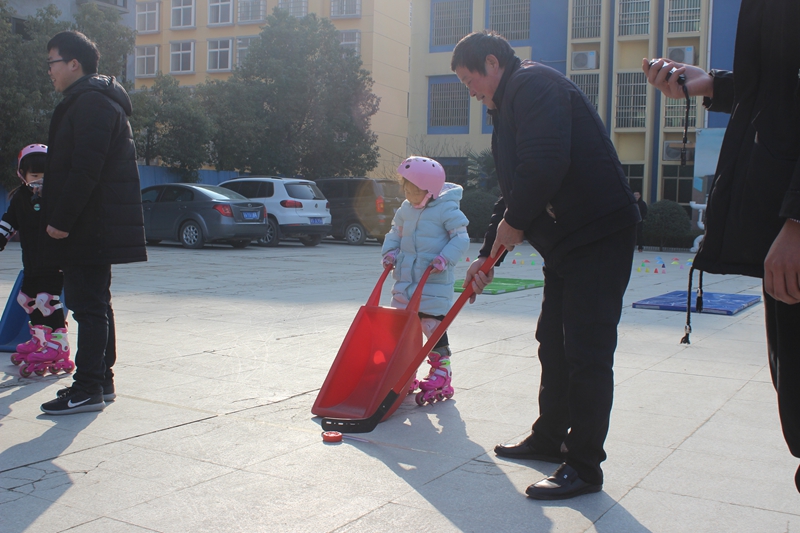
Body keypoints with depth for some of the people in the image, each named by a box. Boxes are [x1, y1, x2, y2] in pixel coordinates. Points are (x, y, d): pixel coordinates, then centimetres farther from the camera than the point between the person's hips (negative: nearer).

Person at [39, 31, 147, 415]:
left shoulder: (91, 104, -14)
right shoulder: (90, 101, 20)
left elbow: (84, 170, -23)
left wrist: (60, 220, -20)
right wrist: (60, 219, 19)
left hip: (89, 228, -11)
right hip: (92, 228, 11)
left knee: (88, 305, -7)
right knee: (93, 304, 15)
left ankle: (88, 390, -2)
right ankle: (101, 381, 23)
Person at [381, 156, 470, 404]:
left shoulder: (447, 209, -11)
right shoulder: (406, 209, 8)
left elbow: (461, 238, -10)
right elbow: (396, 232, 20)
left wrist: (445, 258, -22)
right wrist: (390, 252, 3)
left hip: (435, 282, -7)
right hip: (406, 280, 7)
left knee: (433, 327, -3)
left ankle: (441, 374, 9)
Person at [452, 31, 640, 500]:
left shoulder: (533, 83, -12)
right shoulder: (509, 107, 20)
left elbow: (546, 164, -28)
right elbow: (513, 191, 24)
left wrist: (514, 223, -14)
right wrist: (488, 255, 21)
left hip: (600, 234, -11)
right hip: (564, 241, 11)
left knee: (587, 352, -6)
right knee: (554, 343, 17)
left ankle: (584, 466, 2)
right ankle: (550, 439, 31)